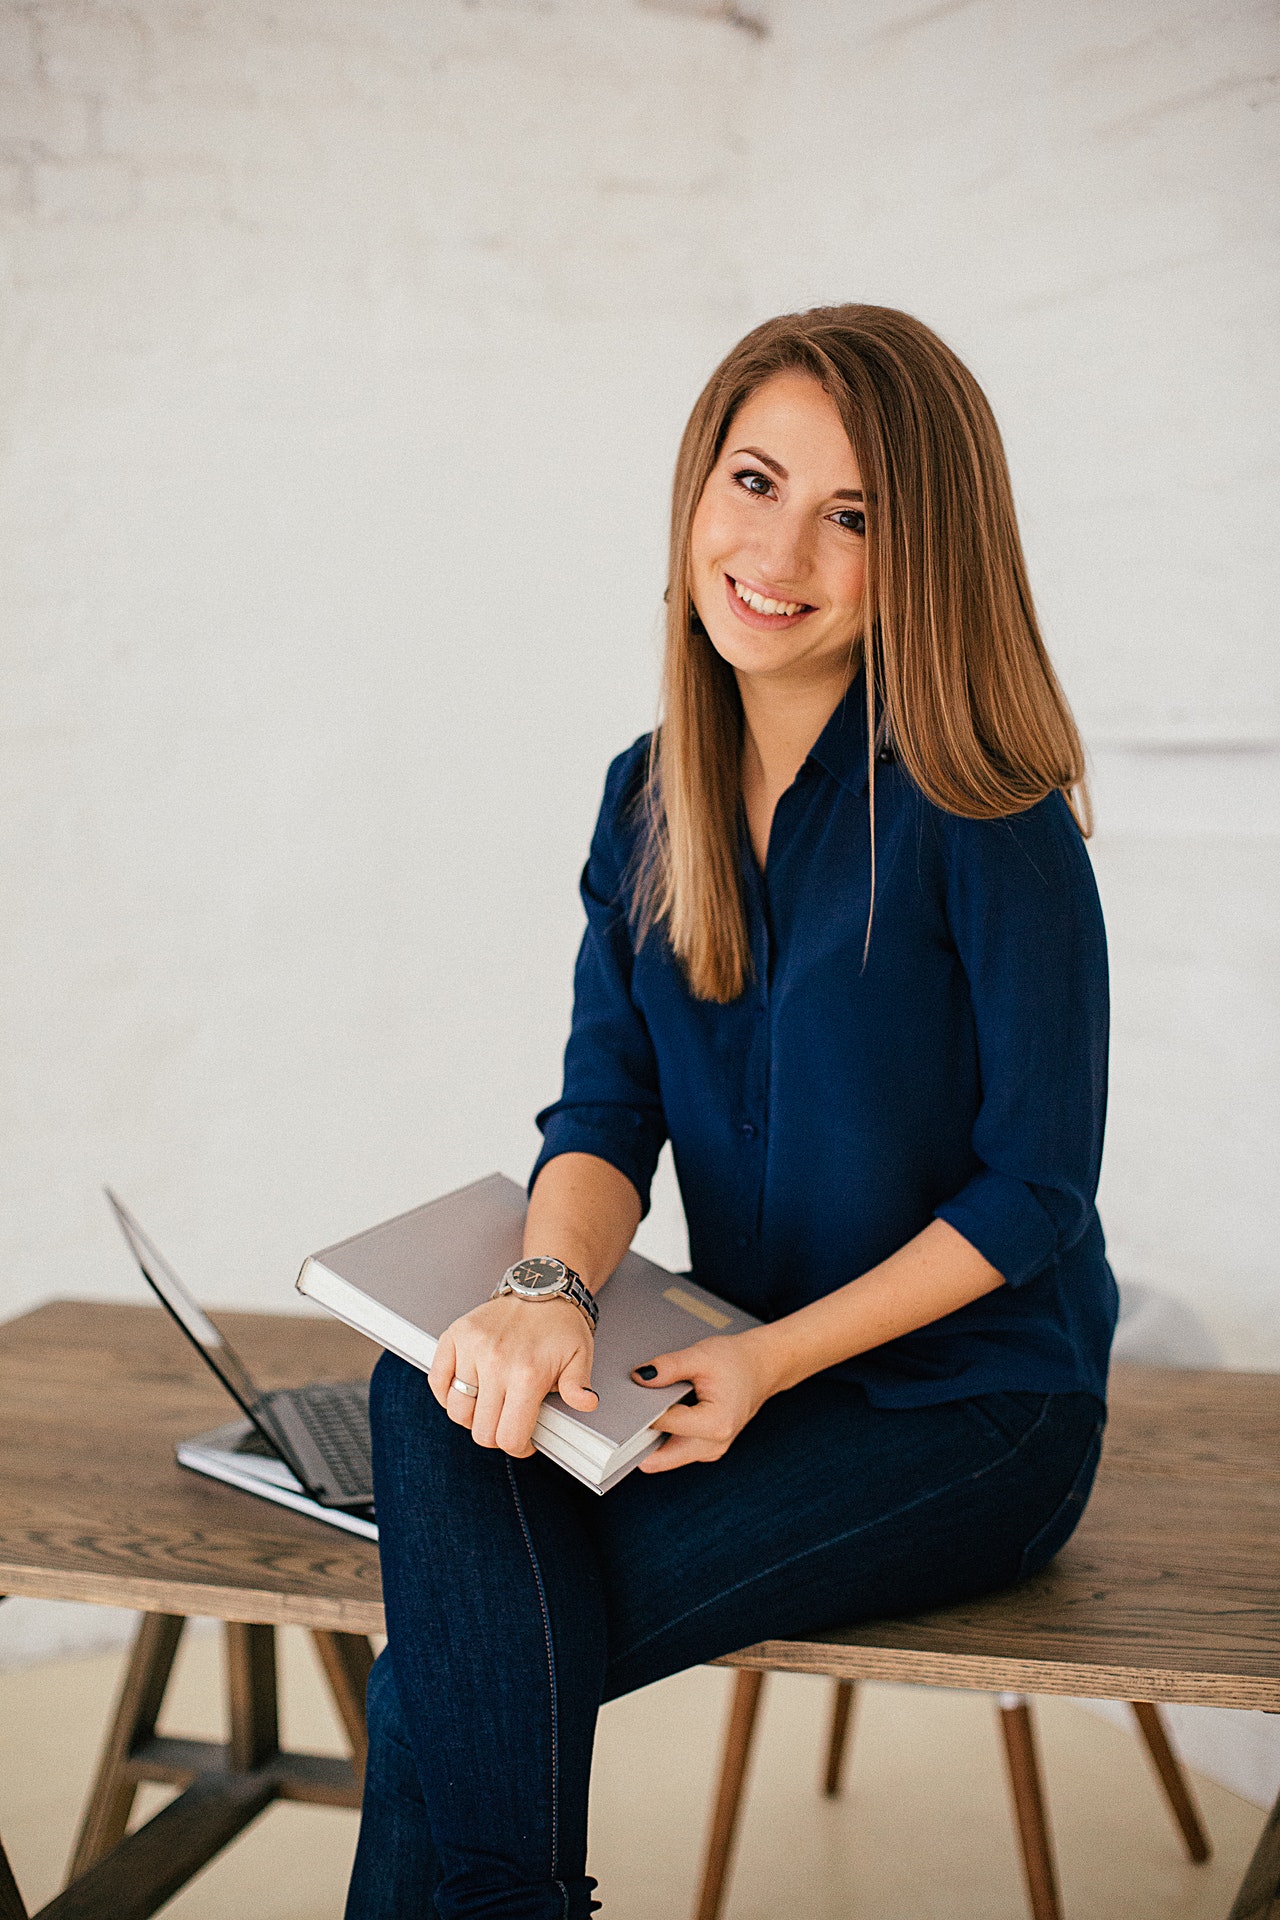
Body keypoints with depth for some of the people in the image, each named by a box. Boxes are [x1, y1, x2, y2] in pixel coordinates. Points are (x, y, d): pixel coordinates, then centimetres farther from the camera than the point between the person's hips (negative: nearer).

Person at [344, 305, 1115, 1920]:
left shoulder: (979, 813, -15)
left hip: (969, 1411, -5)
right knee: (430, 1404, -25)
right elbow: (605, 1111, -1)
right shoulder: (651, 799, 5)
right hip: (751, 1368, 6)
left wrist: (771, 1361, -21)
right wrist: (549, 1291, -22)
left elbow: (1036, 1192, -13)